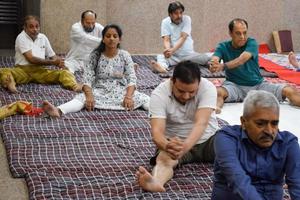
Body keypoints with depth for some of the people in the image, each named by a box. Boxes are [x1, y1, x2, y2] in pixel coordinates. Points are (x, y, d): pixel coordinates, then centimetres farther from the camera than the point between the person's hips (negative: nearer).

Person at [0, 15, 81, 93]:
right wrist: (52, 62, -14)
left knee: (64, 73, -21)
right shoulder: (21, 38, -3)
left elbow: (52, 56, 17)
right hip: (23, 69, -3)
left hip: (40, 70, 4)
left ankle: (74, 86, -52)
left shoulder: (43, 37, 14)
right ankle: (10, 84, -64)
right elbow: (31, 59, -12)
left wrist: (59, 62, -8)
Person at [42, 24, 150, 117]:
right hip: (100, 92, -2)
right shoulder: (95, 55, -2)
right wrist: (89, 96, -26)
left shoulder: (125, 56, -1)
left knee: (142, 98, -24)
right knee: (82, 98, -30)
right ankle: (58, 110, -54)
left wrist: (128, 96, -23)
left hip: (120, 91, 2)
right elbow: (87, 79, -7)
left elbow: (132, 79, -5)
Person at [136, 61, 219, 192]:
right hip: (175, 142, -3)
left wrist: (185, 146, -51)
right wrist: (167, 146, -54)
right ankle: (156, 181, -63)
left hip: (207, 139, 3)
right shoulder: (159, 94, -20)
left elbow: (201, 123, -32)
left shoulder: (207, 88, -19)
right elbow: (157, 131, -30)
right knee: (164, 159, -35)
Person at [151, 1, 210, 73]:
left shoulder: (187, 19, -5)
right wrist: (168, 50, -36)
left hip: (188, 54, 1)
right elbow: (166, 40, -12)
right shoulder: (165, 22, -2)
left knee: (205, 58, -23)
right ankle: (162, 66, -61)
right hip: (173, 56, -1)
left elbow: (183, 38, -16)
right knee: (161, 57, -34)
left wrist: (172, 50, -33)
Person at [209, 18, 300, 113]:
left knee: (290, 91, -18)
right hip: (235, 86, -1)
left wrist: (223, 66, -44)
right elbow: (214, 60, -20)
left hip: (258, 84, 1)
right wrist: (213, 66, -47)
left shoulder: (251, 43, -5)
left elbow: (241, 59, -25)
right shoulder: (223, 47, 0)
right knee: (217, 92, -35)